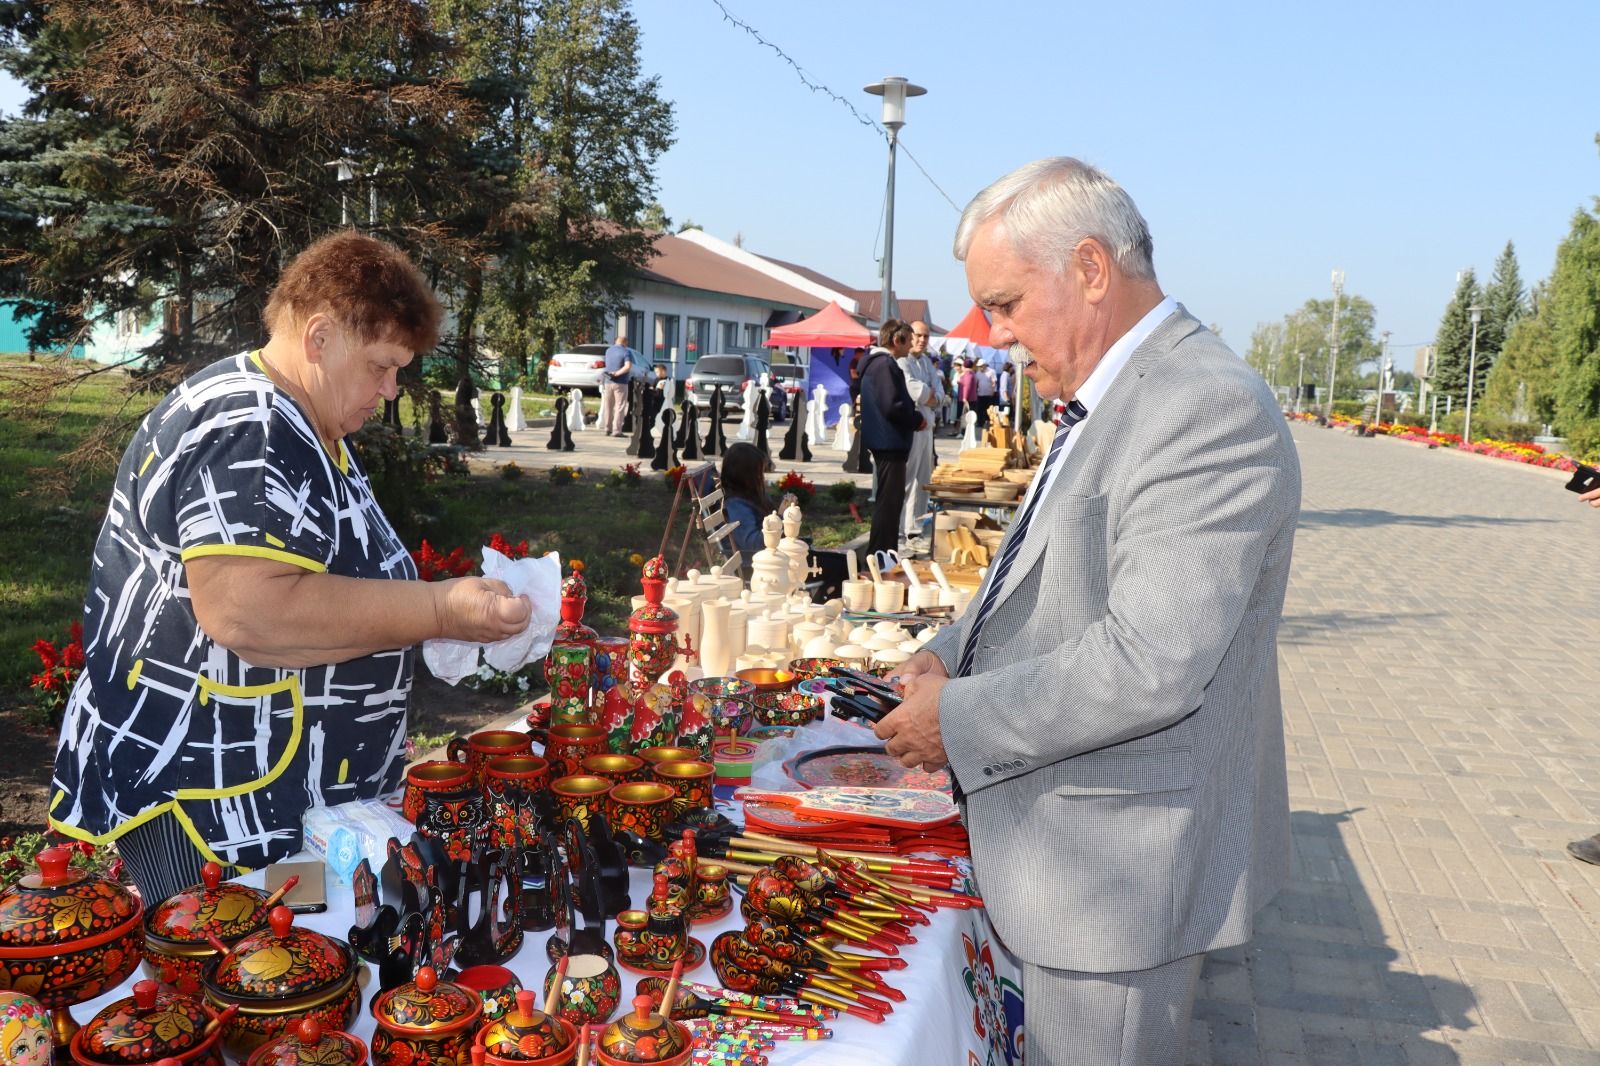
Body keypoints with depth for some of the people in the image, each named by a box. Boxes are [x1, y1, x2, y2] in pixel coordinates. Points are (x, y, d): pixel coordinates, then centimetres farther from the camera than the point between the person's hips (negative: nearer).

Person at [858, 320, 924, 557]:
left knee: (891, 500, 17)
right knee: (889, 501, -6)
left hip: (885, 442, 11)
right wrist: (917, 419, -9)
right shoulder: (886, 365, -17)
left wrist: (914, 417, 8)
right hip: (890, 443, -11)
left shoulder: (876, 362, 15)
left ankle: (886, 555, 25)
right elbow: (893, 406, -25)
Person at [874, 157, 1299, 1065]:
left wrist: (960, 720, -18)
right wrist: (956, 653, 6)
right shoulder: (1107, 403, 11)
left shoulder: (1211, 411, -22)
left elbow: (1151, 665, -28)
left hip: (1126, 872, -9)